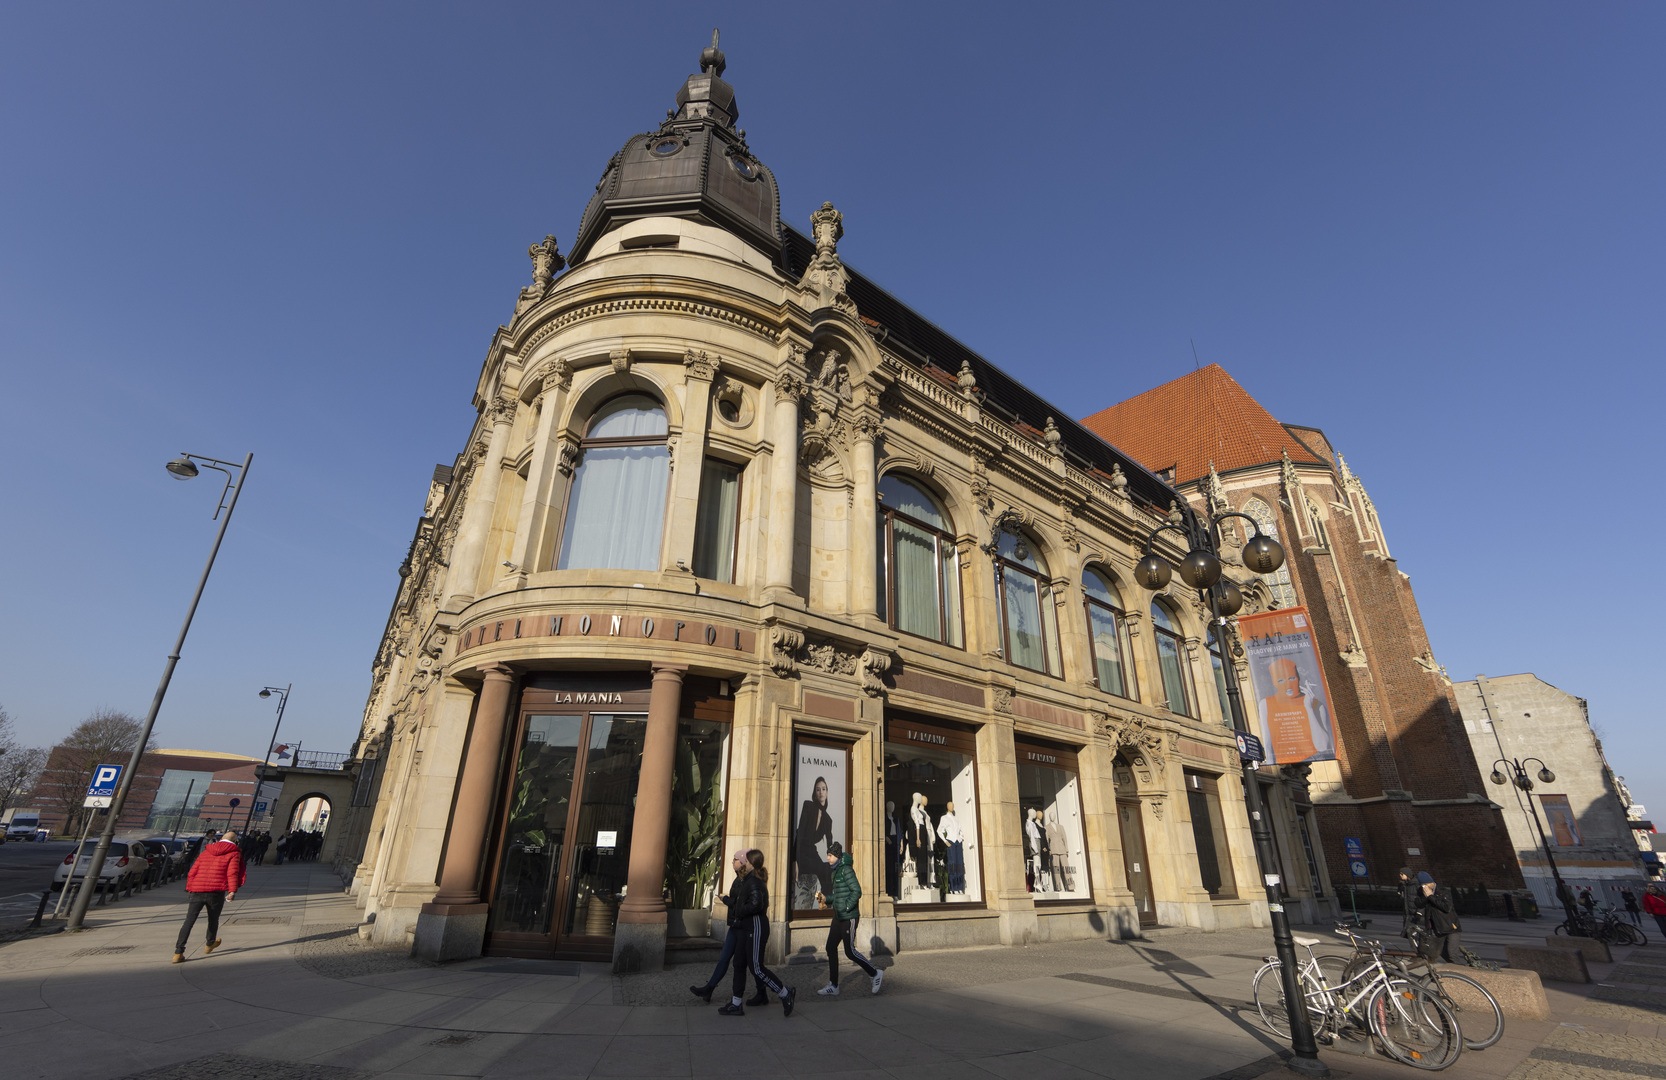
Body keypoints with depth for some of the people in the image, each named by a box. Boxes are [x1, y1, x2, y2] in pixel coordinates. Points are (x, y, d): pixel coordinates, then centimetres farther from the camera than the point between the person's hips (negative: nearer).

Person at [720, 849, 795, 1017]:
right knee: (739, 965, 12)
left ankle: (786, 994, 6)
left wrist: (739, 912, -15)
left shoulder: (753, 881, -17)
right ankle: (736, 1004, 20)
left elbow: (756, 904, -27)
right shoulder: (747, 880, 13)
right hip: (745, 928, 10)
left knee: (756, 967, -5)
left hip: (755, 927, -10)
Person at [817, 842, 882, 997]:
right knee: (831, 948, 8)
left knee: (850, 951, -1)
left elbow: (857, 891, -23)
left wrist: (846, 908, -21)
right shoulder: (836, 871, 10)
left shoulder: (846, 870, -17)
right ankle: (833, 986, 17)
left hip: (848, 917, -9)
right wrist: (826, 899, 8)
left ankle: (875, 974, 16)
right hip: (838, 917, 9)